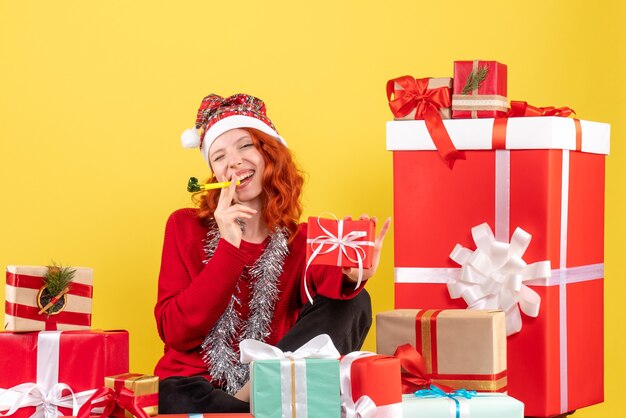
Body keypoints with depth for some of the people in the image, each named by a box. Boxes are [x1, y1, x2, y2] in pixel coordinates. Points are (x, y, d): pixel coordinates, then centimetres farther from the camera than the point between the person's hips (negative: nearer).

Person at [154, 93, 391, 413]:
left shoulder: (302, 241, 8)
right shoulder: (186, 227, 5)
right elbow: (176, 334, -7)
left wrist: (348, 277, -42)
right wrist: (228, 248, -14)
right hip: (195, 390, -5)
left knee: (352, 303, -18)